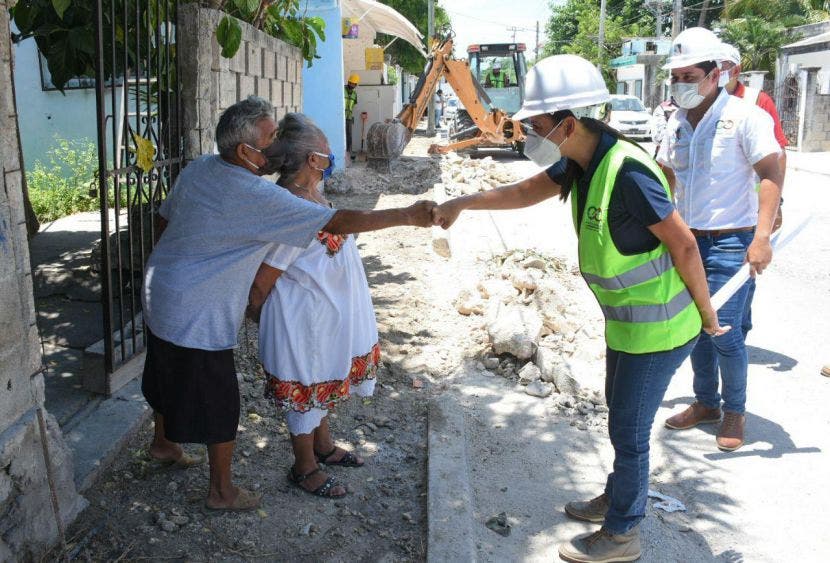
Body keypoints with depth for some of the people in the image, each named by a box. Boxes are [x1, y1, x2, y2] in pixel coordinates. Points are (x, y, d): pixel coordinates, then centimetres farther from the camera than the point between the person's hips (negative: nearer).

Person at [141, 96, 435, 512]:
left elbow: (166, 216, 12)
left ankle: (162, 443, 53)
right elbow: (336, 223, -28)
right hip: (197, 318, -9)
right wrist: (407, 216, -23)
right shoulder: (259, 197, -27)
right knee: (219, 403, 8)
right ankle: (221, 491, 25)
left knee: (170, 379, 29)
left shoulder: (199, 168, -1)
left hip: (160, 295, 9)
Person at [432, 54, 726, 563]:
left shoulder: (627, 172, -30)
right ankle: (618, 498, 45)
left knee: (629, 429, 6)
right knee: (621, 415, 24)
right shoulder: (578, 160, -3)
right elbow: (527, 191, 13)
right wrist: (463, 203, 8)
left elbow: (683, 244, -23)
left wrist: (706, 313, -13)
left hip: (657, 328, -9)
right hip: (626, 321, 9)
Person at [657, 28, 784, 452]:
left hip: (731, 242, -6)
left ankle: (735, 412, 15)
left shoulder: (744, 116, -11)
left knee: (724, 332, -6)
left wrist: (762, 237, -26)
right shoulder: (676, 123, 8)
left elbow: (771, 176, -16)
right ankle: (706, 403, 28)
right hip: (687, 240, 6)